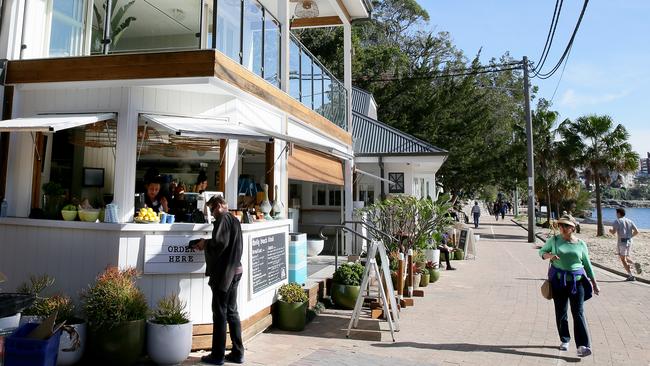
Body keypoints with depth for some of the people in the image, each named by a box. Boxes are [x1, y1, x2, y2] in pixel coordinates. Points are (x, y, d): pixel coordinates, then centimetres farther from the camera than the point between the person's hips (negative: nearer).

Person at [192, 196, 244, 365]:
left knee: (220, 314, 0)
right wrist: (208, 245, 12)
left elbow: (219, 242, -24)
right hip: (235, 271, 9)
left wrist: (205, 243, -7)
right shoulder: (235, 220, 16)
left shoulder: (223, 219, -12)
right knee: (232, 312, 14)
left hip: (223, 273, -9)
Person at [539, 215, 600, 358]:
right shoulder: (554, 240, 2)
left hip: (577, 281, -1)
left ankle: (583, 346, -9)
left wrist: (594, 283, 11)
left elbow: (587, 265, 11)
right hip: (558, 280, 1)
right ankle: (564, 340, 23)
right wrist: (549, 255, -13)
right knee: (560, 312, 8)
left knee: (578, 312, -7)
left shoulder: (580, 244, 4)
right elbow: (542, 251, 10)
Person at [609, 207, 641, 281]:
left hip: (622, 242, -6)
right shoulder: (630, 221, 11)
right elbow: (636, 231, 5)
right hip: (629, 241, 6)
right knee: (626, 258, 21)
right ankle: (635, 264, -9)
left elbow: (613, 232, -15)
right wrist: (630, 236, 17)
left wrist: (610, 230, 7)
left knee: (623, 259, 1)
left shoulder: (617, 221, -7)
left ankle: (631, 276, -4)